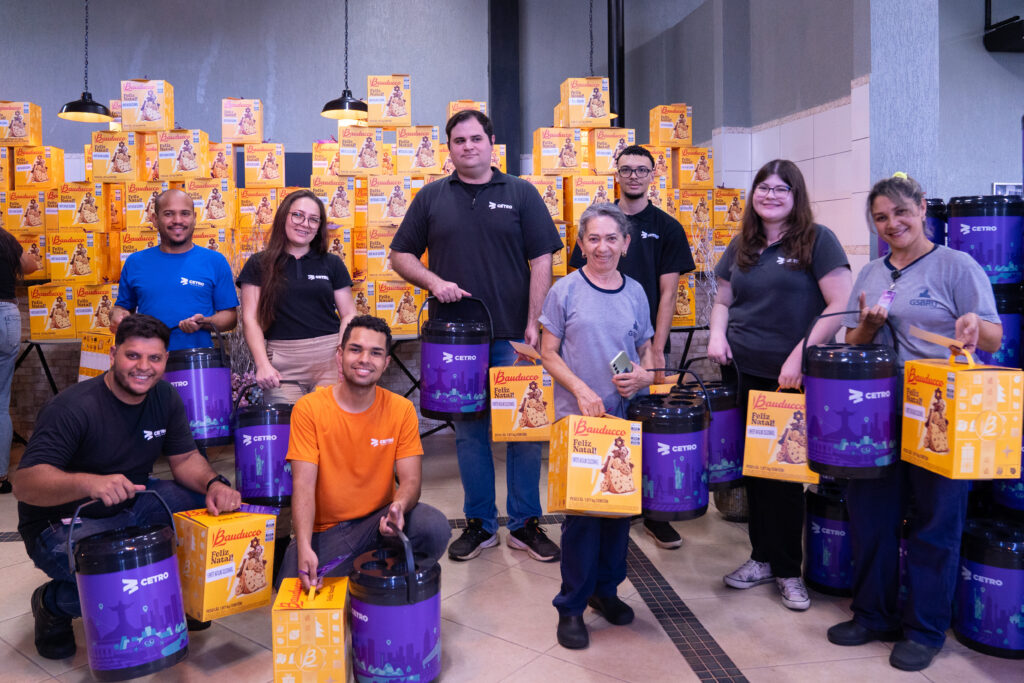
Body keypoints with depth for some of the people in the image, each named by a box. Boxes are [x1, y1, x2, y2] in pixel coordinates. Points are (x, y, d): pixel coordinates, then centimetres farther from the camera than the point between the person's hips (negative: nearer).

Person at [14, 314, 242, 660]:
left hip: (132, 505, 6)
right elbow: (24, 484, -30)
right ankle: (53, 603, 4)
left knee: (215, 503, -15)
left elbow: (185, 458, -1)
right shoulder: (73, 407, -24)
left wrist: (214, 483, -24)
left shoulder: (165, 397, -3)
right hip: (63, 523, -6)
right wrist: (89, 483, -50)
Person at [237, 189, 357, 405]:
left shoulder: (331, 264, 12)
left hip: (329, 357, 1)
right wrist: (262, 363, -10)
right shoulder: (259, 265, 8)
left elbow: (349, 315, 10)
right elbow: (250, 319, 3)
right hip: (282, 361, -1)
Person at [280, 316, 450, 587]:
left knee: (435, 527, -26)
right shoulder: (308, 409, -10)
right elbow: (303, 484, -15)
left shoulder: (401, 410, -5)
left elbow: (411, 480, -8)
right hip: (324, 530, 0)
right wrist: (304, 549, -28)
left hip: (378, 520, 1)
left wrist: (398, 506, -32)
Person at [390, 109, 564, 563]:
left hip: (512, 337, -1)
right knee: (469, 432, 9)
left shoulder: (521, 194, 6)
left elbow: (541, 262, 0)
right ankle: (479, 524, 22)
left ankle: (526, 524, 18)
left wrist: (534, 323, -8)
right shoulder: (431, 198, 10)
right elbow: (401, 256, 12)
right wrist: (434, 281, -8)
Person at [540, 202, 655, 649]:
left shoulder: (635, 292, 6)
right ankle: (571, 606, 14)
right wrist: (581, 390, -15)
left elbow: (647, 349, 15)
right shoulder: (566, 290, -3)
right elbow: (549, 353, -3)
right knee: (580, 508, 0)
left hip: (625, 415, 4)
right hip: (577, 416, -4)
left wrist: (644, 375, -7)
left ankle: (605, 588, 31)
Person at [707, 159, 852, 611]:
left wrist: (801, 354, -18)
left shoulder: (817, 240, -5)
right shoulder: (742, 244, 11)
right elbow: (723, 300, 19)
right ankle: (762, 557, 28)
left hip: (793, 378, -4)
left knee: (786, 472, 4)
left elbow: (840, 305, -11)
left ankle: (788, 570, 21)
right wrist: (717, 335, -1)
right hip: (744, 373, 5)